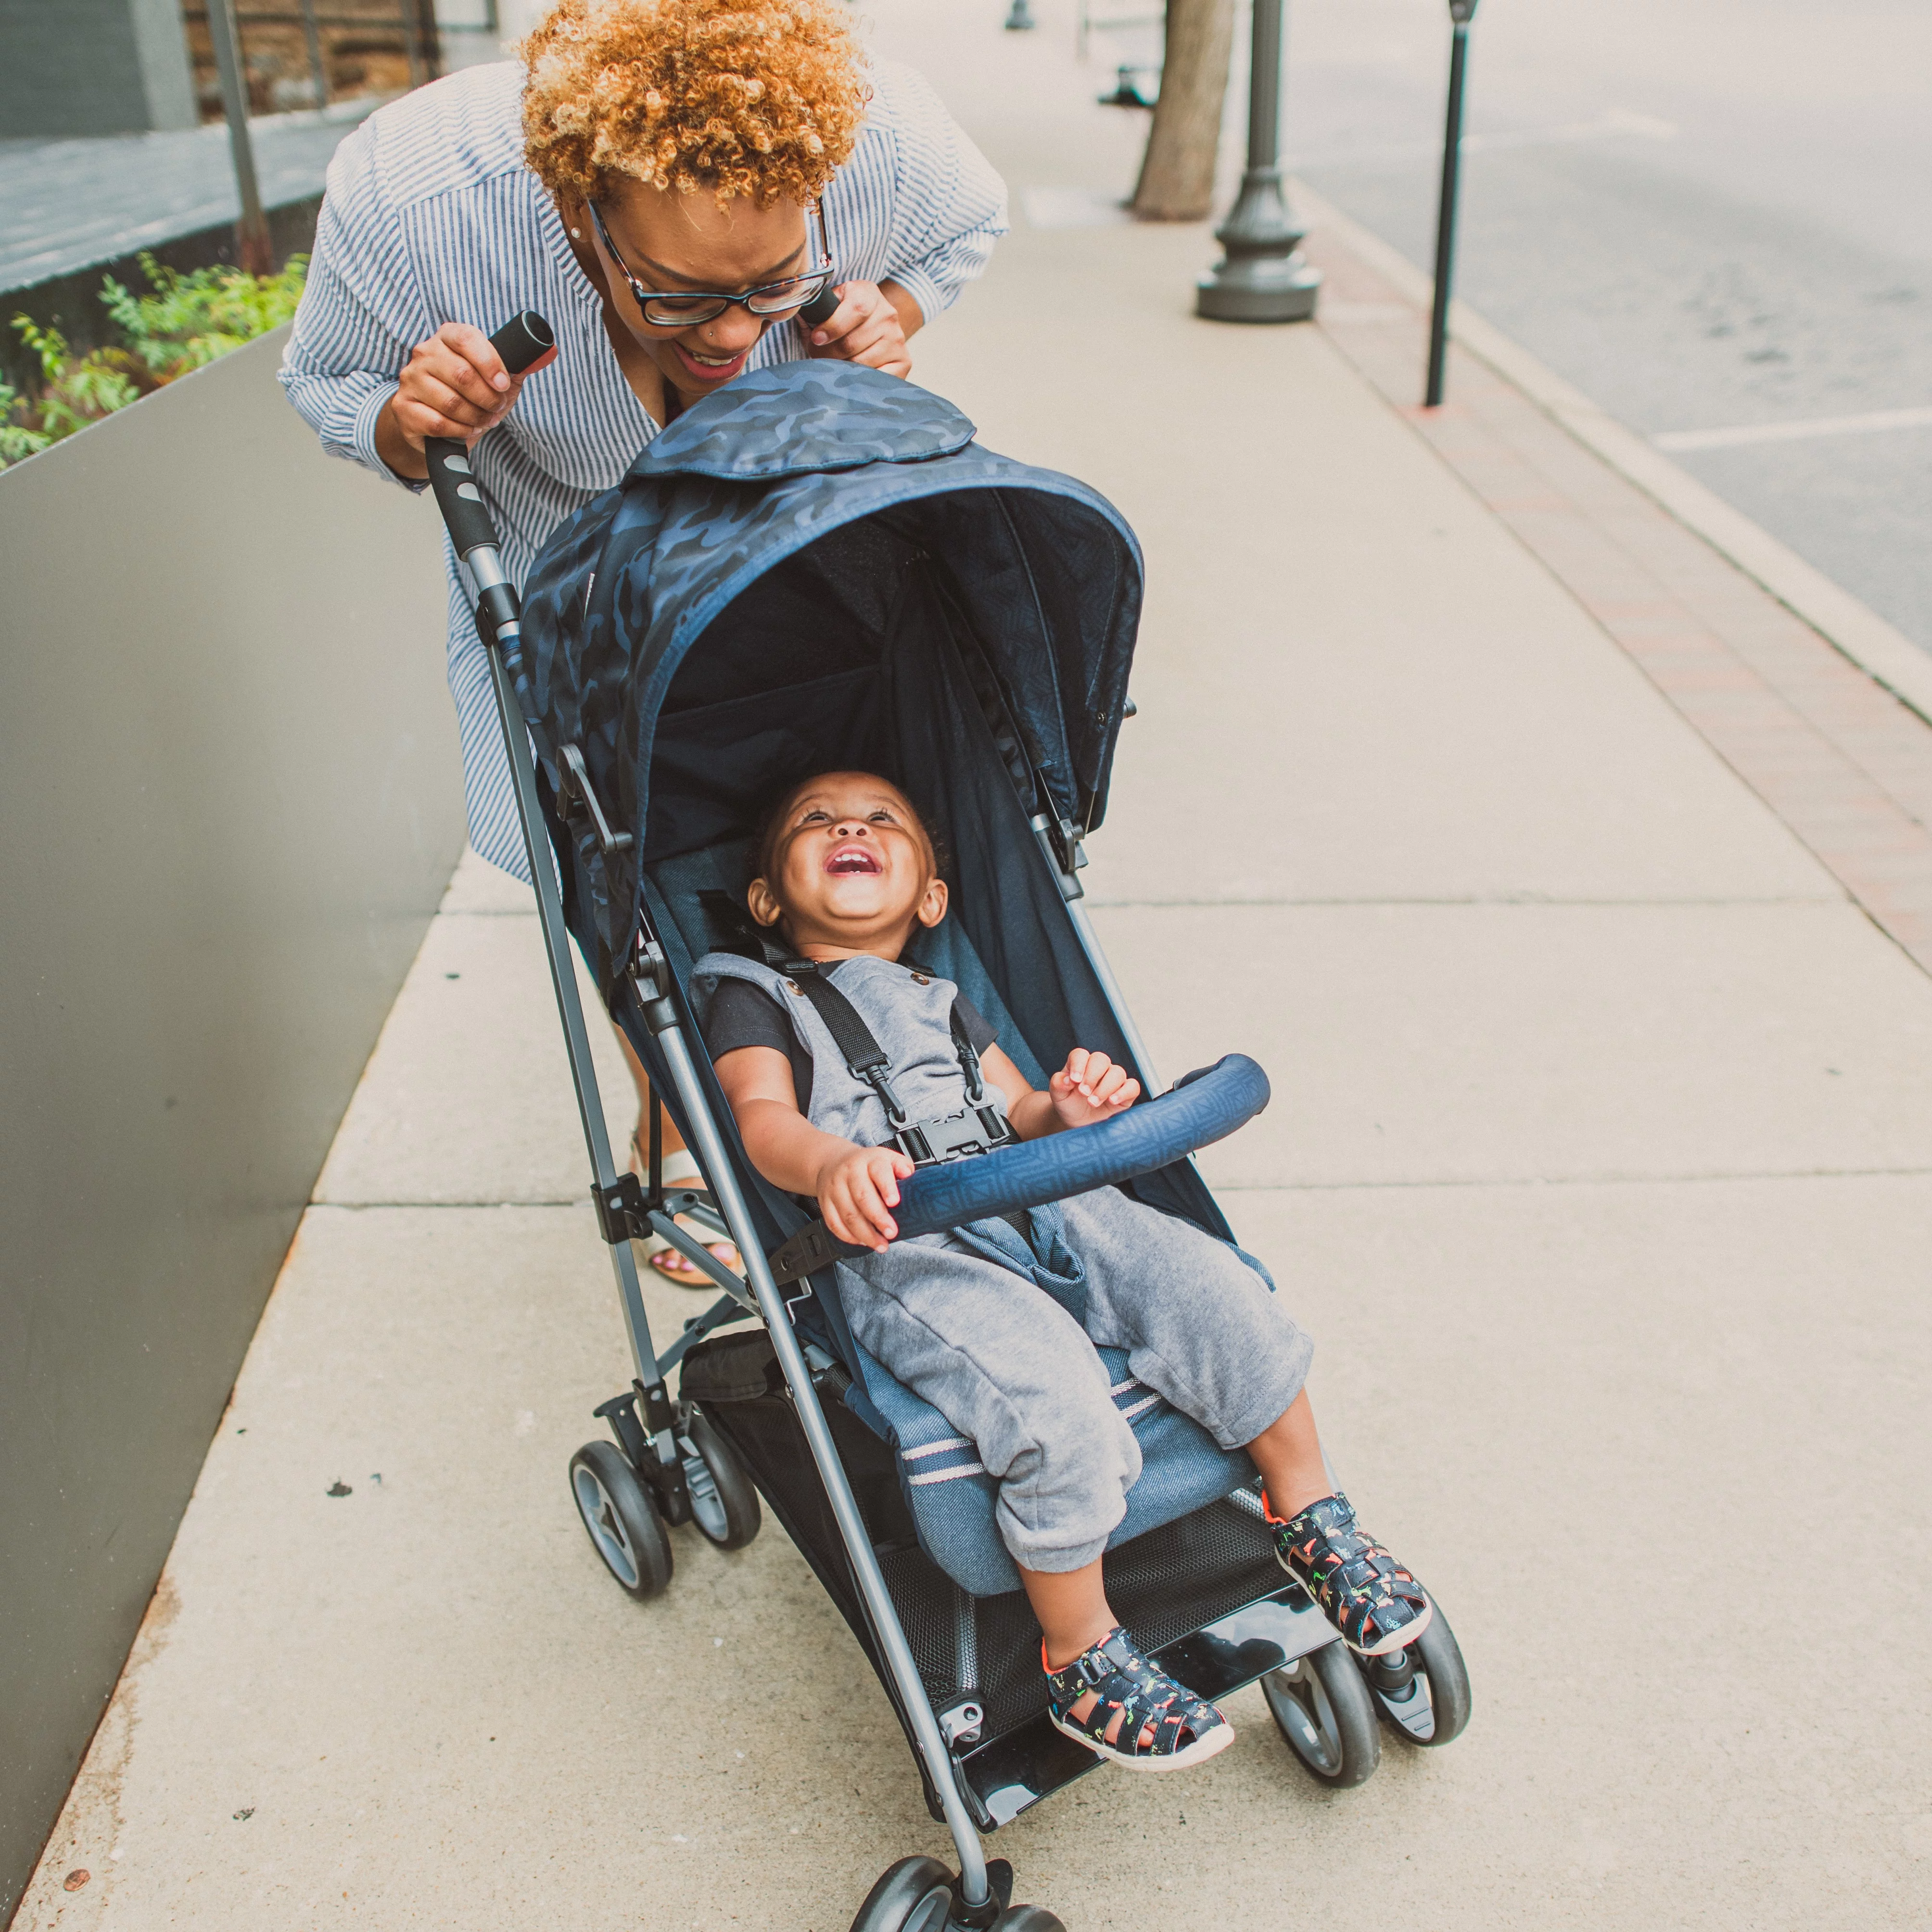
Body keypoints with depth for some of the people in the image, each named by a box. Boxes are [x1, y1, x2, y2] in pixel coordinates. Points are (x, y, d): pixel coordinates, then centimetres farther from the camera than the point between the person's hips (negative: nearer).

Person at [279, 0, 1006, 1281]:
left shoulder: (884, 142, -34)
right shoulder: (408, 202, -37)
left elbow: (971, 223, -7)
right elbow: (326, 384, -15)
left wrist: (893, 317, -27)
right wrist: (408, 426, -38)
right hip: (561, 551, -1)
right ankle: (669, 1122, 31)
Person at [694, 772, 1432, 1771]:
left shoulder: (944, 1002, 34)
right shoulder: (752, 996, 17)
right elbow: (764, 1119, -2)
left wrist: (1070, 1109, -1)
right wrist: (832, 1164, -26)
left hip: (1034, 1203, 6)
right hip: (898, 1247, -5)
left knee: (1220, 1294, -16)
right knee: (1059, 1410, -28)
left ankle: (1308, 1516, 7)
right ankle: (1079, 1658, -7)